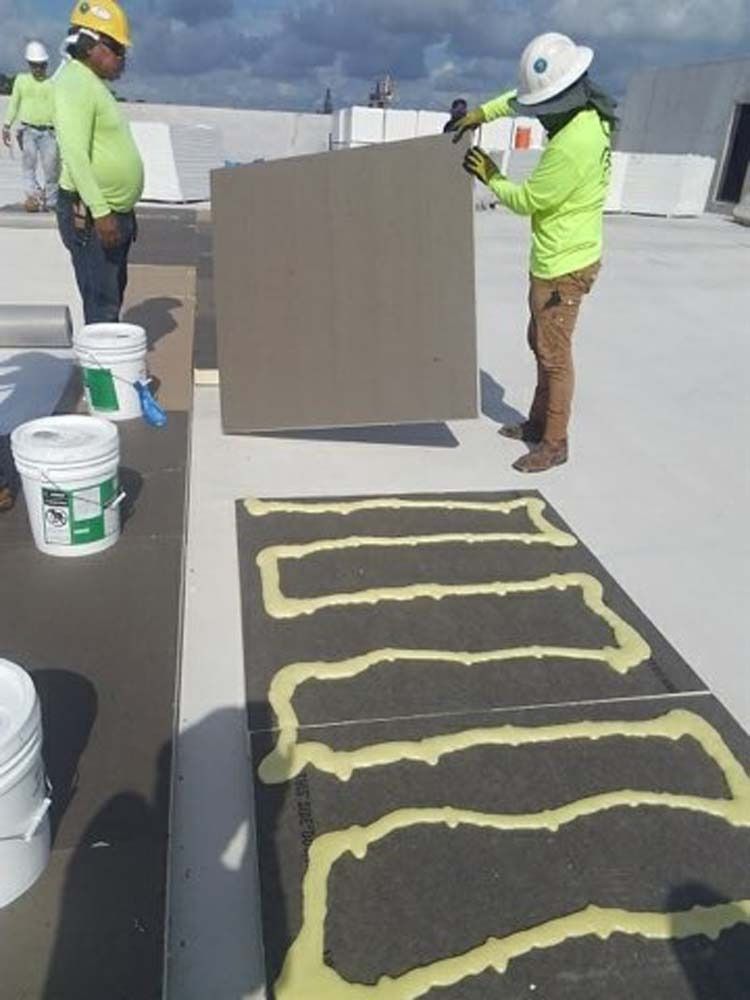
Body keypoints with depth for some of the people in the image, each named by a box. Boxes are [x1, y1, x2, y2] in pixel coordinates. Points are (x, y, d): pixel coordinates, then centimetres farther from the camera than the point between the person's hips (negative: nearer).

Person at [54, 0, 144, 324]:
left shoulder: (94, 84, 17)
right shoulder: (74, 83, -14)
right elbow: (75, 156, -24)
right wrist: (101, 212, -29)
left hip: (114, 212, 10)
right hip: (91, 215, -10)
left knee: (114, 295, 17)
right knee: (101, 303, -8)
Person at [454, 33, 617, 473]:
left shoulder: (572, 145, -28)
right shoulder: (588, 110, 2)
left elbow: (525, 200, -17)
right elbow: (525, 96, 19)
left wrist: (490, 176, -2)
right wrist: (481, 113, 9)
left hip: (563, 266, -10)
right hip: (559, 258, 10)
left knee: (554, 355, -1)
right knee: (542, 345, 19)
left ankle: (554, 444, 11)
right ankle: (539, 423, 32)